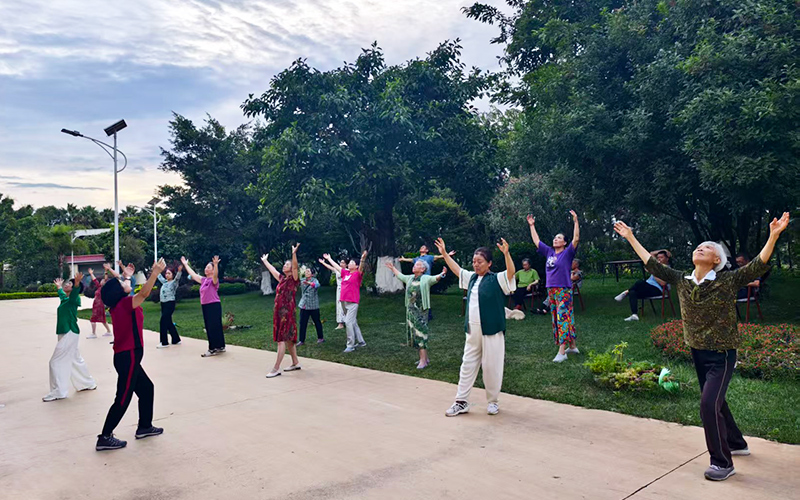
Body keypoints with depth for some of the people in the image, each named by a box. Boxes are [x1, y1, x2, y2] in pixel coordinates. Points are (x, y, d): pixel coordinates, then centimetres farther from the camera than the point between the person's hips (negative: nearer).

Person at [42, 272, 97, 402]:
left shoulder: (73, 299, -13)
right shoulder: (64, 298, 11)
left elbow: (75, 292, -36)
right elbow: (61, 293, 36)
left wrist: (77, 283, -55)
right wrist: (59, 286, 52)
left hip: (70, 334, -9)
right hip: (66, 333, 9)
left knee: (56, 362, -6)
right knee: (75, 360, 18)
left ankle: (58, 392, 1)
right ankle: (88, 383, 31)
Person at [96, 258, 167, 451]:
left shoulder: (118, 304, 7)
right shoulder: (126, 303, -17)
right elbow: (144, 293, -34)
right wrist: (156, 272, -36)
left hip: (125, 356, 10)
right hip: (128, 357, -10)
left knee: (146, 388, 19)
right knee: (123, 398, -2)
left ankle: (145, 426, 28)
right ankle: (105, 438, 5)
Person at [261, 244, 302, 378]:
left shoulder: (293, 279, -6)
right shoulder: (282, 278, 15)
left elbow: (295, 267, -24)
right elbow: (272, 269, 32)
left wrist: (294, 254, -38)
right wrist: (265, 260, 44)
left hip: (287, 312, -8)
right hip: (279, 312, 8)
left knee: (282, 339, -9)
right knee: (287, 339, 13)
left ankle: (276, 368, -10)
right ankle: (296, 363, 23)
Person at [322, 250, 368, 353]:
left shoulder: (357, 274, -5)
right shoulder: (345, 273, 14)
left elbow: (361, 267, -26)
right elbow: (336, 266, 27)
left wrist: (363, 259, -45)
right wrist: (329, 259, 38)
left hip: (352, 302, -7)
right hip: (344, 301, 7)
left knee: (348, 322, -12)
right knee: (353, 323, 13)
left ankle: (350, 345, -5)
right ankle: (361, 342, 24)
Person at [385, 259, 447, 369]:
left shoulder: (426, 279, -8)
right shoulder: (410, 278, 13)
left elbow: (435, 278, -25)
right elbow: (400, 276, 30)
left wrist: (442, 274, -44)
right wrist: (393, 268, 41)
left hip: (421, 311, -8)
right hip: (410, 310, 8)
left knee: (421, 334, -7)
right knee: (413, 334, 11)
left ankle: (423, 361, -3)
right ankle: (425, 358, 22)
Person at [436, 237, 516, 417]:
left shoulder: (497, 279, -7)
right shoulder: (472, 277, 12)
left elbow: (511, 272, -24)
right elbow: (456, 269, 26)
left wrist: (506, 254, -39)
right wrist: (444, 253, 27)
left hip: (492, 331, -6)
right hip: (472, 331, 6)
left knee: (491, 367, 4)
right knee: (468, 364, 9)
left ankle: (492, 401, 21)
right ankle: (461, 402, 17)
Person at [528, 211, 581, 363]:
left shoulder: (567, 253, -2)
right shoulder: (549, 252, 13)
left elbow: (576, 238, -14)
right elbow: (536, 241, 21)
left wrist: (576, 221, -18)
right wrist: (532, 225, 23)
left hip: (564, 290, -7)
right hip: (551, 290, 7)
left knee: (563, 318, -10)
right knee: (556, 319, 11)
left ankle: (562, 352, -12)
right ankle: (572, 346, 24)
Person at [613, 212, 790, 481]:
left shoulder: (728, 281, -13)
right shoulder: (681, 281, 0)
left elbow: (758, 265, -22)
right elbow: (652, 264, 5)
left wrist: (774, 235, -34)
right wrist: (630, 238, 7)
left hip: (721, 354, -6)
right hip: (697, 352, 6)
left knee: (709, 404, -13)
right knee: (715, 401, 20)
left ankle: (722, 462, 3)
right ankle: (737, 443, 44)